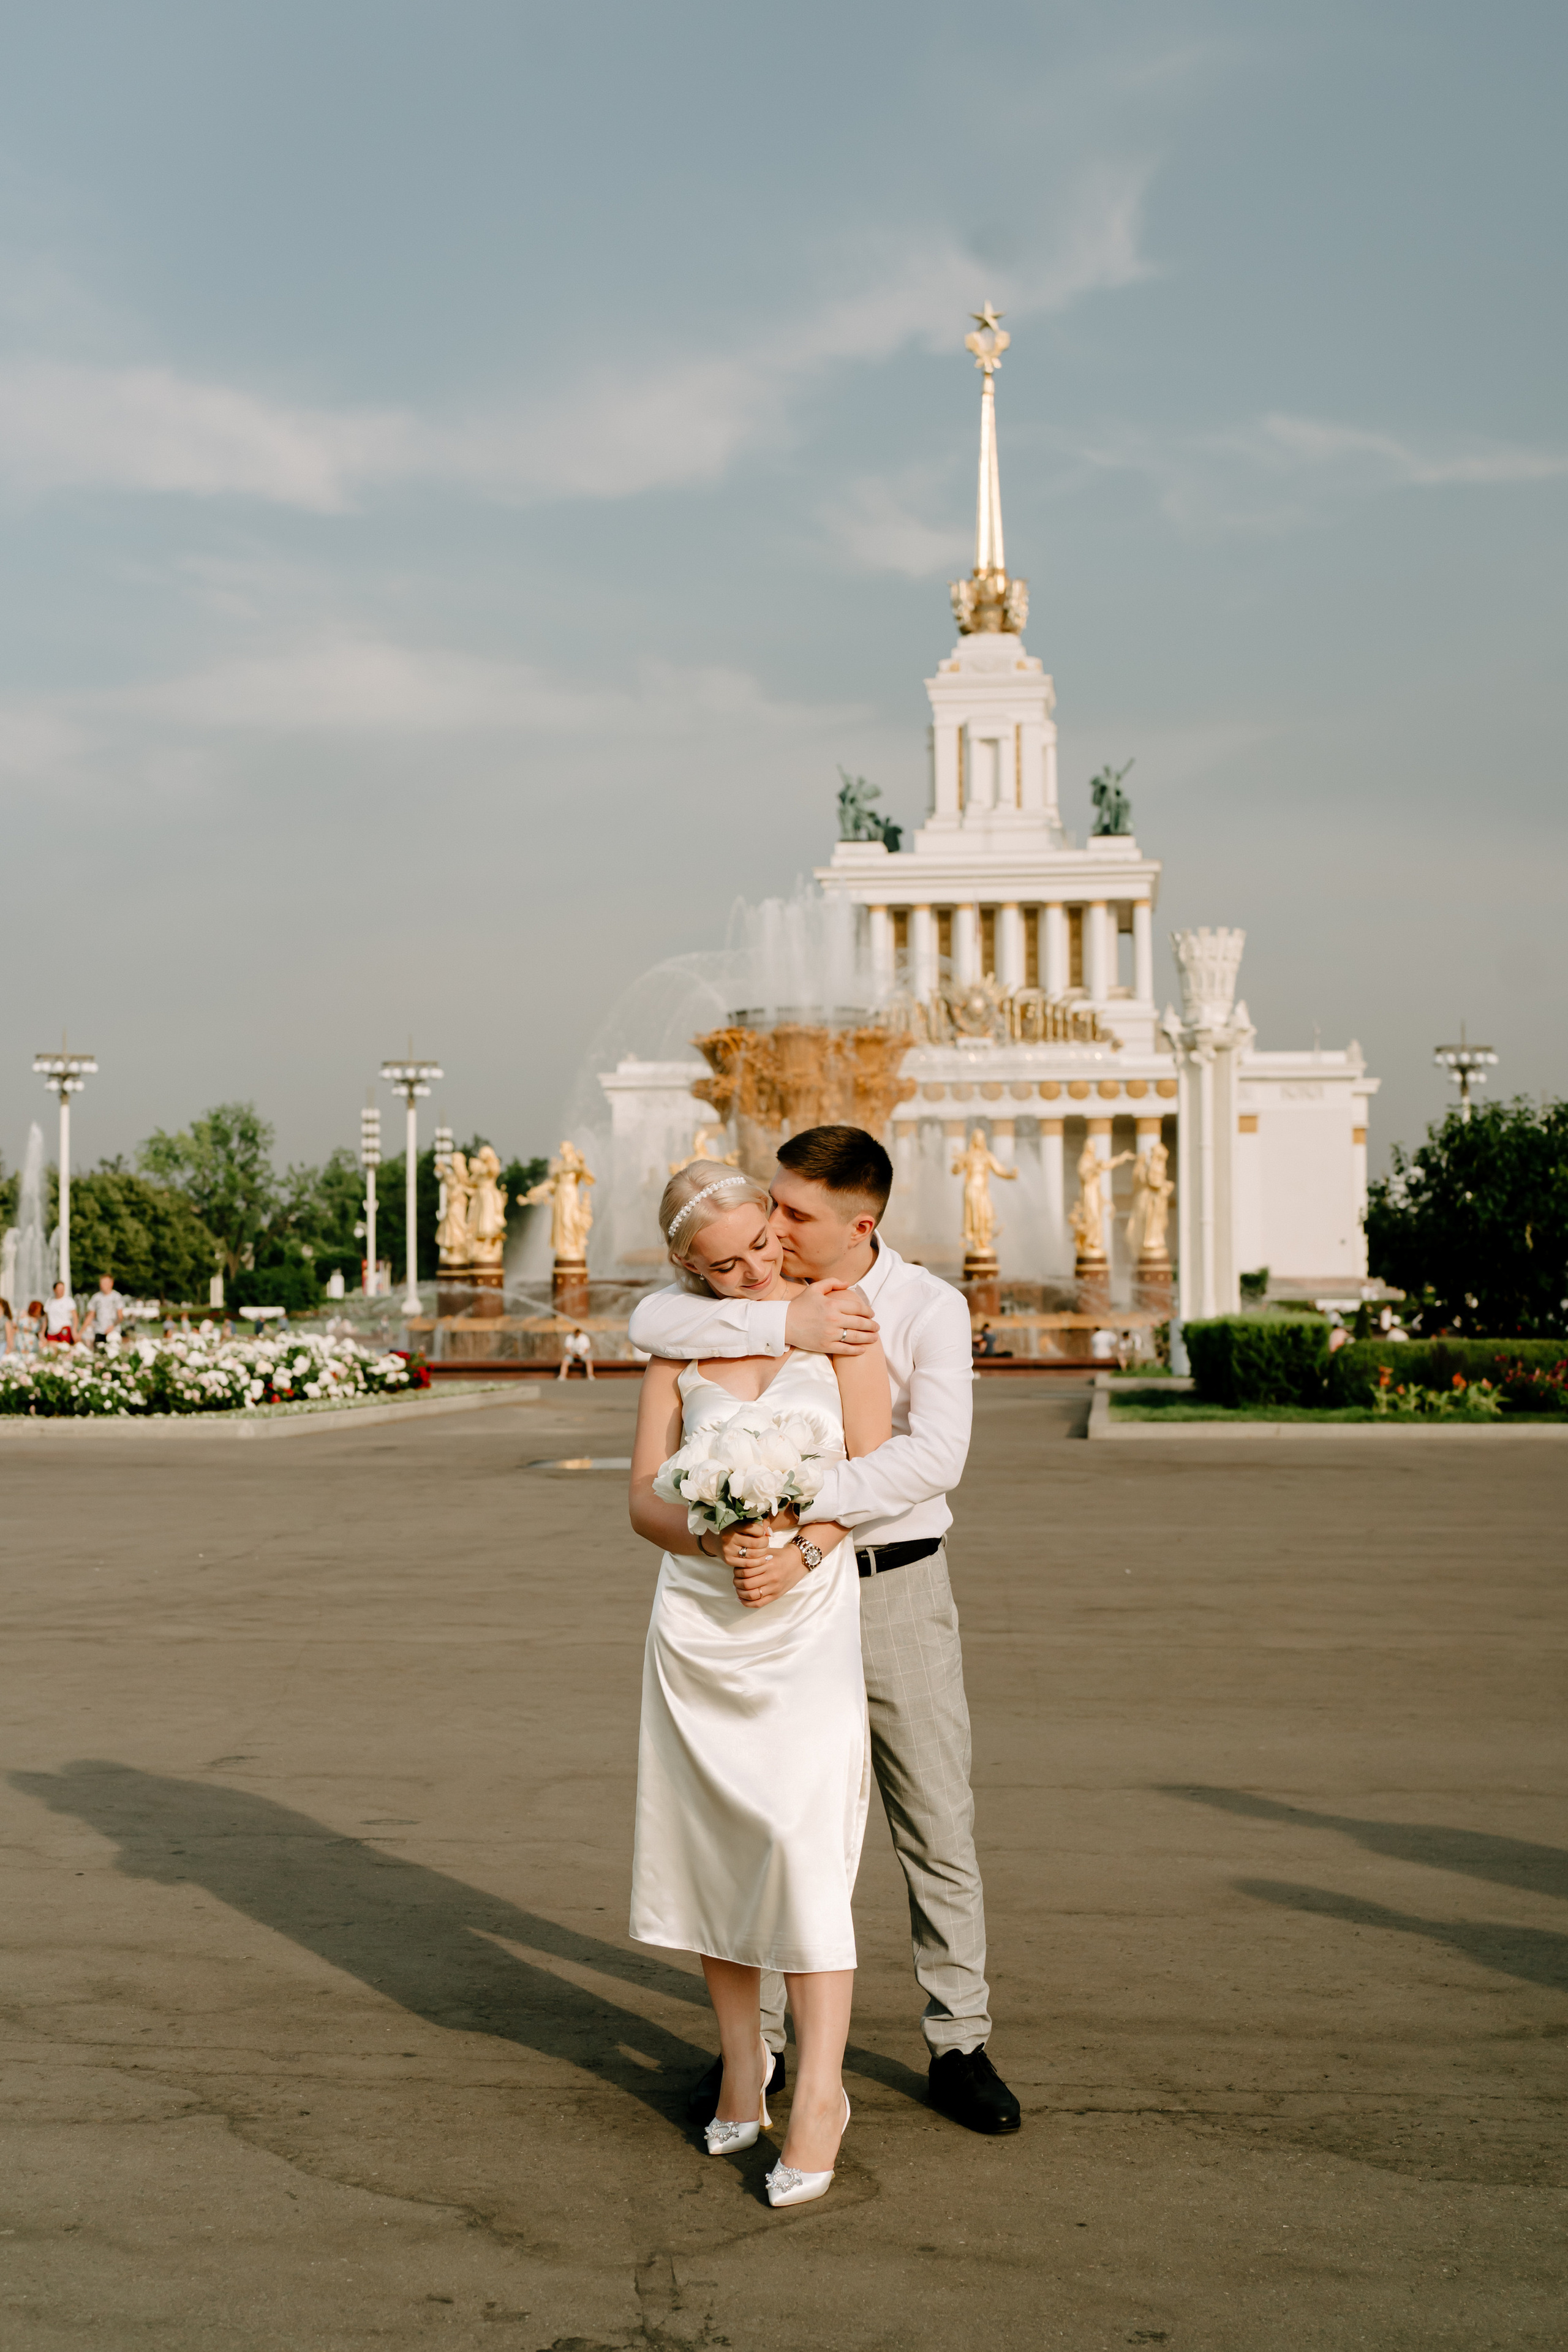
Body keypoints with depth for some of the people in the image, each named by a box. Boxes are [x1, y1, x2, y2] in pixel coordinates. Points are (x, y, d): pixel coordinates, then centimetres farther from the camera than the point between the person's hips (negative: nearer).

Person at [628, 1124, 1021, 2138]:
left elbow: (934, 1458, -24)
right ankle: (755, 2040, 25)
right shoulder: (759, 1288, -2)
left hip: (897, 1585, -2)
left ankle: (960, 2045, 21)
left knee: (938, 1826, 5)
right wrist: (785, 1324, -31)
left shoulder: (928, 1307, -11)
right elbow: (654, 1322, -21)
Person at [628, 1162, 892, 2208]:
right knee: (714, 1840, 7)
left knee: (803, 1839, -12)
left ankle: (820, 2093, -7)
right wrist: (715, 1539, -16)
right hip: (699, 1617, 3)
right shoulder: (678, 1344, 6)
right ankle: (743, 2062, 22)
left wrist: (799, 1553, -18)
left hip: (812, 1615, -3)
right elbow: (646, 1498, 4)